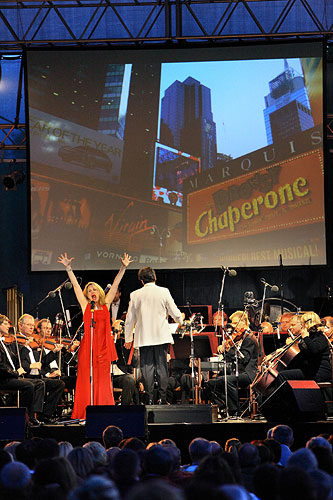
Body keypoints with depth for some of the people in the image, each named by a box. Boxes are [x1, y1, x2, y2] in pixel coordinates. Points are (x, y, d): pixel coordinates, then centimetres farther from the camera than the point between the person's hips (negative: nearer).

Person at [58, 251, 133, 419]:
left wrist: (123, 268, 2)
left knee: (103, 381, 3)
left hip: (103, 347, 1)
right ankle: (84, 415, 2)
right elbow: (76, 285, 5)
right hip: (87, 347, -1)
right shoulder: (85, 306, 9)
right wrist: (68, 268, 0)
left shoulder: (106, 305, 11)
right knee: (86, 380, -1)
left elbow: (115, 285, 8)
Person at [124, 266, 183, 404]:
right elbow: (175, 313, 3)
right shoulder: (164, 292, -2)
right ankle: (163, 398, 5)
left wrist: (128, 339, 16)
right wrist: (180, 321, 26)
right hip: (162, 336, 0)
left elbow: (129, 319, 6)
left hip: (144, 338, 0)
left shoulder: (135, 295, 0)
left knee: (147, 368, 4)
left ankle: (150, 399, 3)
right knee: (162, 367, 5)